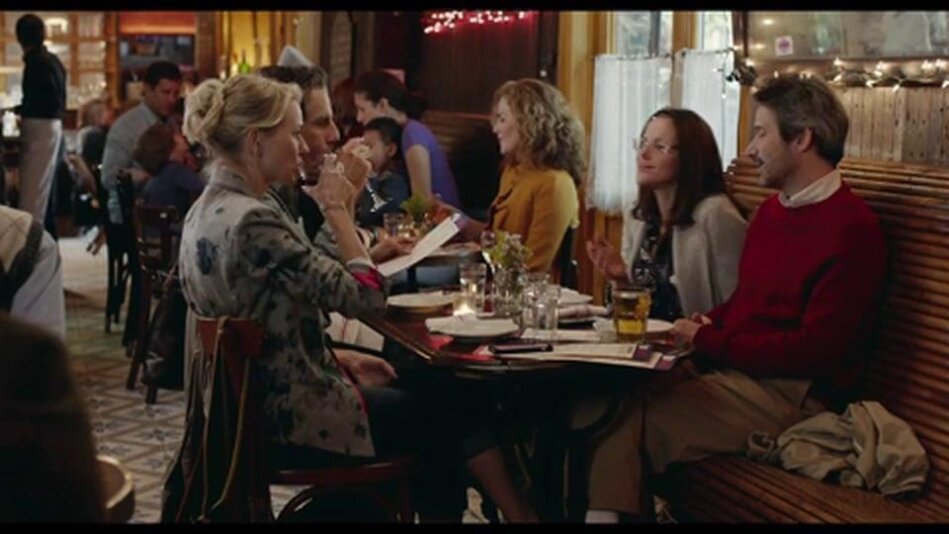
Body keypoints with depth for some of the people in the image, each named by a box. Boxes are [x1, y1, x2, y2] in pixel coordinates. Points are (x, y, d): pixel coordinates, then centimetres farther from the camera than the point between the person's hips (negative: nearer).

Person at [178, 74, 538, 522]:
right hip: (296, 419, -9)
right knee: (456, 407, 10)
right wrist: (337, 210, -12)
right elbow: (368, 296, -22)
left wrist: (339, 358, 8)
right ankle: (518, 513, 31)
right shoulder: (253, 222, -27)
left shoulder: (208, 210, 4)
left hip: (257, 403, 9)